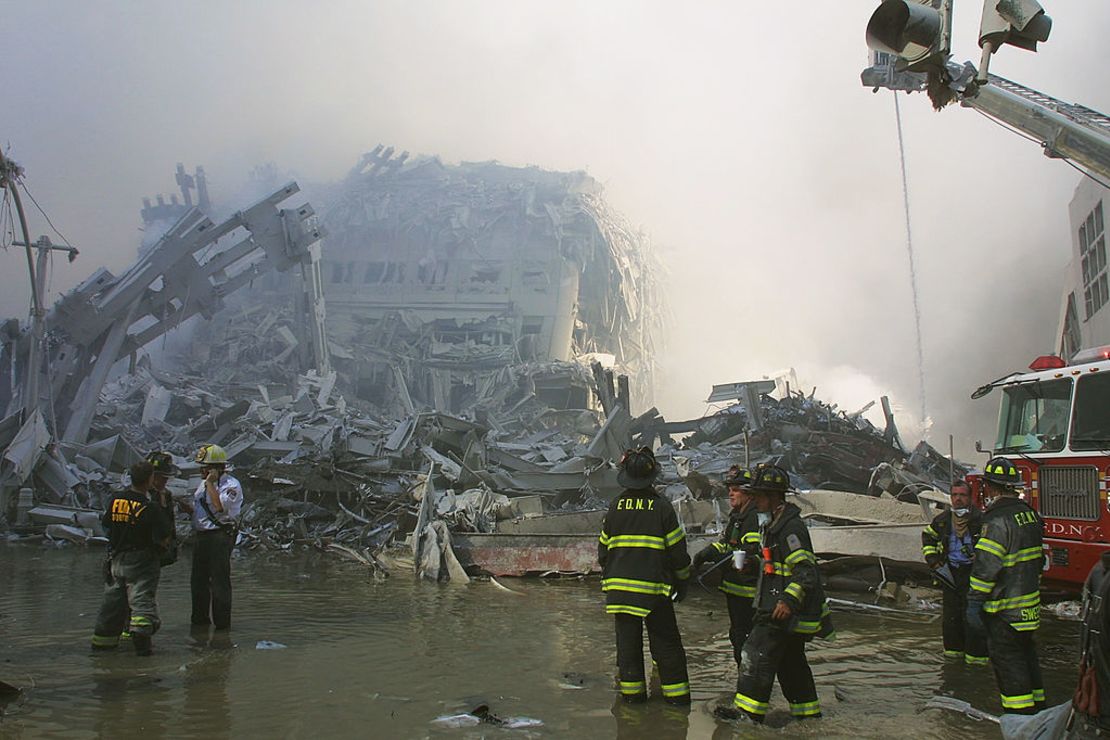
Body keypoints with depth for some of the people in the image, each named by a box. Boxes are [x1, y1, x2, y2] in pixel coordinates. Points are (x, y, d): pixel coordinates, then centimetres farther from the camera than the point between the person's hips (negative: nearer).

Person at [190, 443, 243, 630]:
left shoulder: (231, 484, -11)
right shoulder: (204, 483, 17)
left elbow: (220, 506, -26)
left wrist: (210, 484, -19)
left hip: (220, 536, -9)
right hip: (201, 536, 9)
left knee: (219, 580, -5)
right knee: (198, 580, 14)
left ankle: (222, 620, 1)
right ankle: (200, 618, 24)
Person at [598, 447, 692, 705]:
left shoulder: (615, 507, 2)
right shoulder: (662, 507, -7)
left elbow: (603, 550, 9)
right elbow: (678, 551, -4)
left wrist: (608, 578, 23)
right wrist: (682, 581, 10)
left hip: (619, 587, 3)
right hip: (654, 588, -3)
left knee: (627, 640, 11)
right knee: (666, 644, 6)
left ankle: (632, 692, 16)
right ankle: (676, 694, 10)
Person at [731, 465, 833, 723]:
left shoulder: (791, 527, -18)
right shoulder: (774, 523, 15)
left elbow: (805, 571, -25)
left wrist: (789, 600, -33)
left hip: (783, 610, -11)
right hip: (778, 606, 11)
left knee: (758, 653, -10)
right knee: (791, 661, 16)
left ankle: (749, 711, -7)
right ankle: (808, 712, 25)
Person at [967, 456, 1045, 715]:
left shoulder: (998, 520, -21)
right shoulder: (1030, 514, 8)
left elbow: (986, 566, -22)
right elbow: (1038, 558, 18)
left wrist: (974, 603, -17)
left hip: (1005, 606, -9)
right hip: (1030, 603, 9)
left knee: (1006, 657, -1)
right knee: (1026, 653, 19)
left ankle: (1020, 713, 1)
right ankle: (1036, 704, 29)